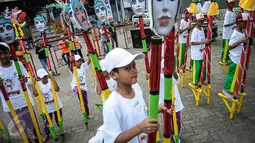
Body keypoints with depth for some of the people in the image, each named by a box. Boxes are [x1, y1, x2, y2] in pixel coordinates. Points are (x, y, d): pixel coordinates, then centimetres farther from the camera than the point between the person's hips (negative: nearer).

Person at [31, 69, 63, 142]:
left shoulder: (51, 81, -14)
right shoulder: (38, 84, -9)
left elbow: (57, 89, -31)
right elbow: (35, 94, -22)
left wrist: (53, 79, -31)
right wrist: (33, 84, -25)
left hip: (56, 104, -1)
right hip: (47, 107, 1)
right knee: (47, 121, 12)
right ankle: (47, 135, 34)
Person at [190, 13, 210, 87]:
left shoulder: (202, 29, 10)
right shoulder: (195, 30, -16)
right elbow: (192, 42, -22)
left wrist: (206, 42, 2)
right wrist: (203, 42, -25)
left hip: (202, 53, 8)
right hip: (196, 54, -8)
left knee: (203, 67, 16)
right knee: (196, 68, 1)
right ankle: (195, 82, 14)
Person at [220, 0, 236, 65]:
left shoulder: (233, 12, 8)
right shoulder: (228, 13, -19)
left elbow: (234, 21, 15)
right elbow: (225, 24, -24)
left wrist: (235, 25, -1)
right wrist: (234, 23, -28)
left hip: (232, 33, 9)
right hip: (227, 34, -9)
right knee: (226, 48, 2)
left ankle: (227, 59, 28)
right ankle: (223, 60, 14)